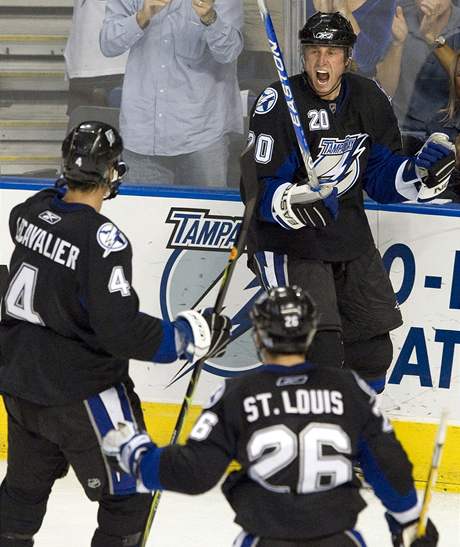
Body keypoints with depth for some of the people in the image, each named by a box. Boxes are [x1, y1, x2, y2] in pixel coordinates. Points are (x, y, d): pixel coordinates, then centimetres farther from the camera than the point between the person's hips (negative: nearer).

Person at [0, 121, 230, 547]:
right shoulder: (101, 239, -25)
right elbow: (121, 331, -26)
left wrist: (65, 188, 39)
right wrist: (187, 336, -15)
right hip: (81, 395, -8)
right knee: (127, 495, 4)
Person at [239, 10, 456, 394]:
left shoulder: (368, 100, 0)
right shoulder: (279, 103, -17)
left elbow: (382, 175, 7)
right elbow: (259, 189, -19)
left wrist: (422, 174, -11)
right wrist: (296, 203, -39)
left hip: (348, 236, 6)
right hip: (288, 241, -6)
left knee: (372, 349, 11)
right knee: (320, 352, -19)